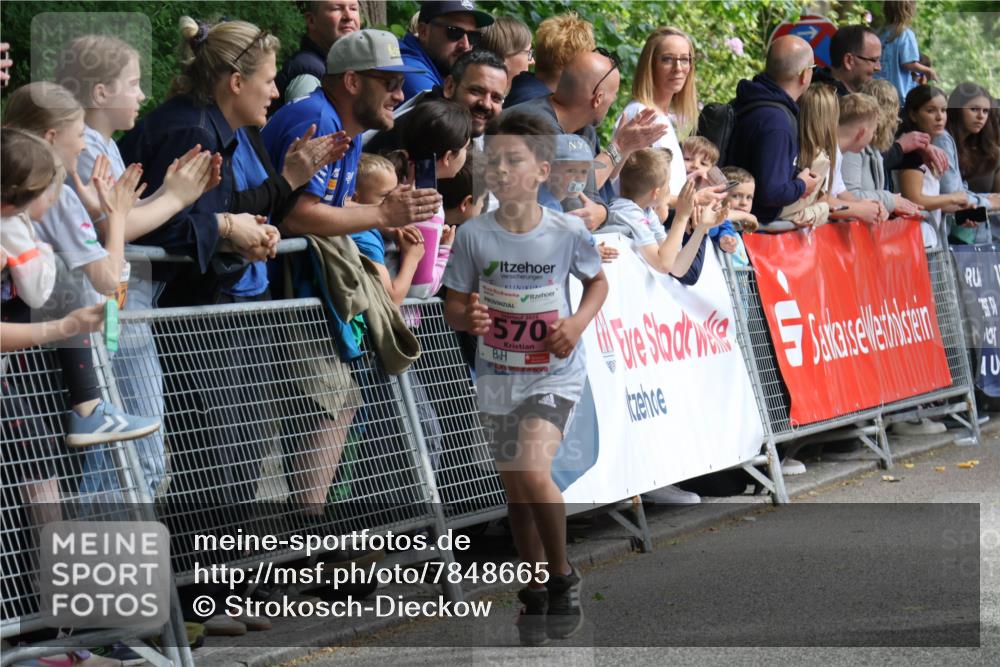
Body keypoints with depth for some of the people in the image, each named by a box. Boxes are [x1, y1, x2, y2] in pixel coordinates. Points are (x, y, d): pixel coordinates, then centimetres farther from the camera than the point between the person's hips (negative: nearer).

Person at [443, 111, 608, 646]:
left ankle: (563, 577, 1)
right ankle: (536, 596, 30)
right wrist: (467, 317, -25)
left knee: (533, 473, -23)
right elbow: (453, 305, -1)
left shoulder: (568, 232, -12)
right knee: (516, 491, 12)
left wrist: (578, 323, -12)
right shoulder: (473, 235, -10)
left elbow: (598, 282, 6)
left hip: (554, 373, -3)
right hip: (496, 376, 3)